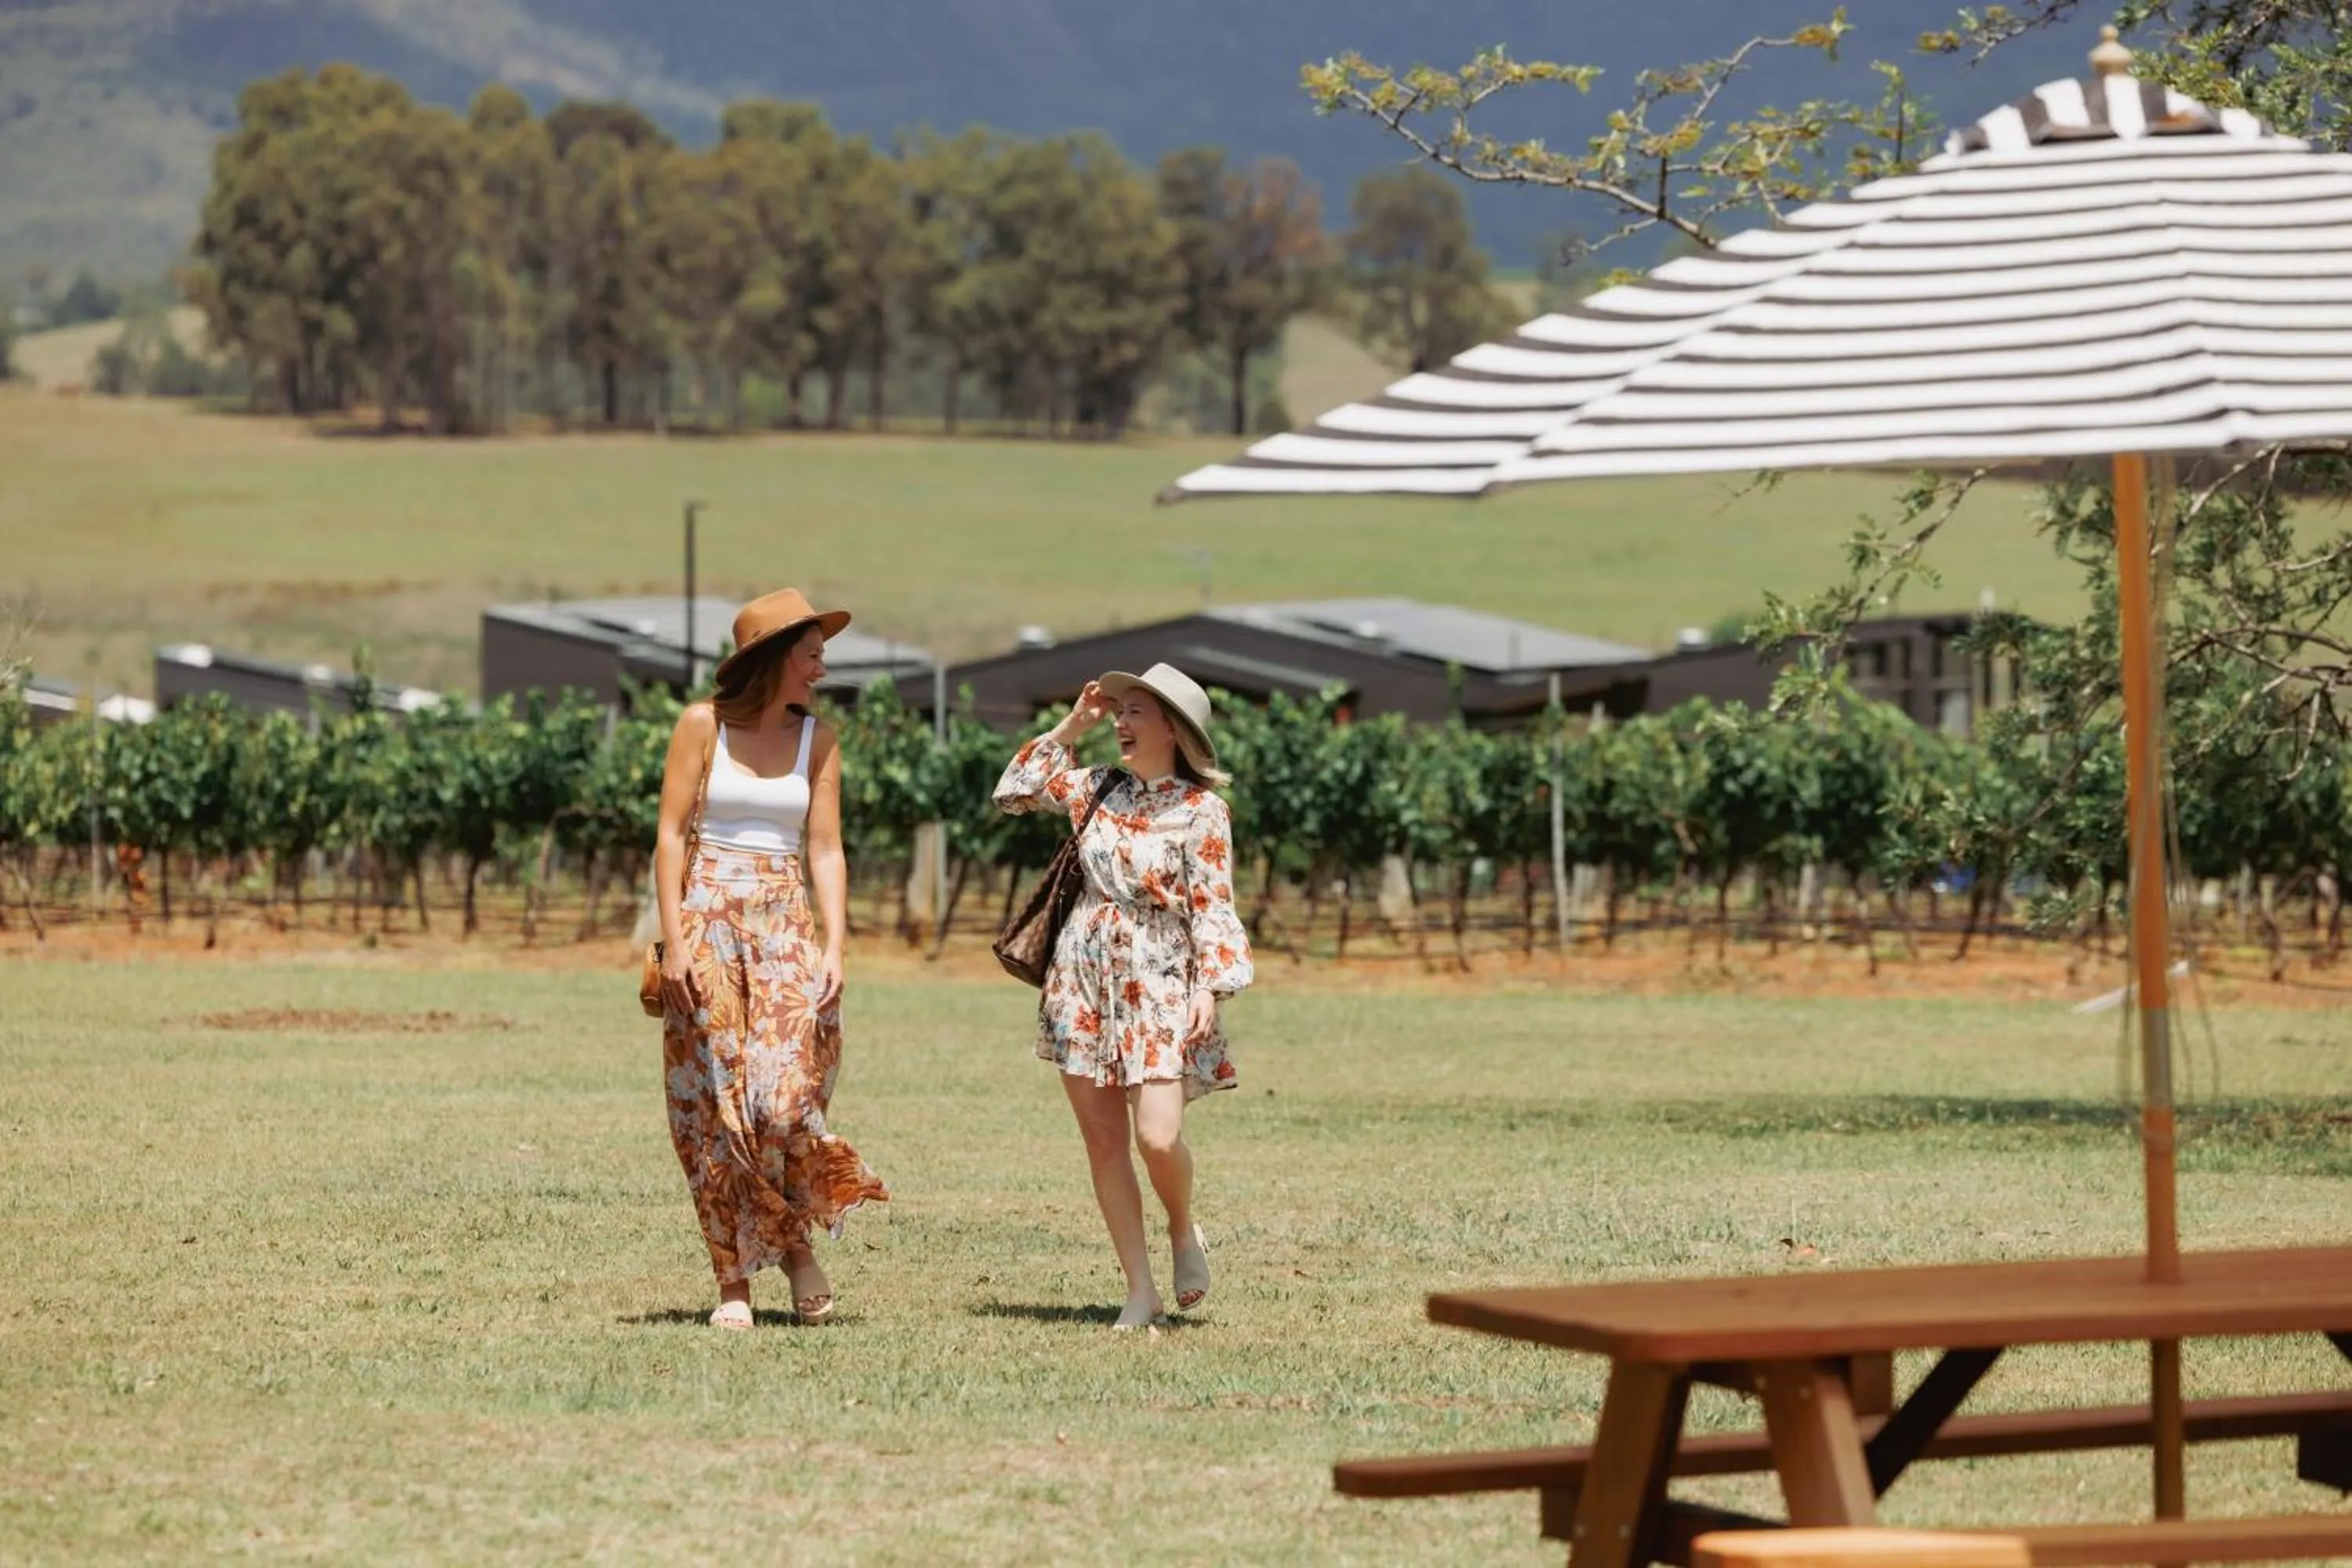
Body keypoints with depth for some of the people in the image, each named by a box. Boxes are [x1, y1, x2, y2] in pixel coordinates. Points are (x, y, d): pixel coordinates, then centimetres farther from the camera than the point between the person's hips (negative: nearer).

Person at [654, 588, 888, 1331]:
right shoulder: (703, 725, 0)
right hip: (710, 923, -1)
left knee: (787, 1095, -14)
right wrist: (674, 941, -10)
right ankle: (733, 1281, 3)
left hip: (787, 930, 2)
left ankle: (796, 1240, 10)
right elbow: (671, 834, -2)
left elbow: (825, 851, 5)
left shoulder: (817, 740, 8)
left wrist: (834, 949, -6)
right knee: (716, 1103, -2)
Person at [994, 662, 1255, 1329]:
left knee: (1157, 1137, -17)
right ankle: (1141, 1290, 9)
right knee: (1103, 1141, 3)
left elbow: (1212, 907, -7)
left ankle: (1183, 1233, 15)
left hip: (1156, 985, -5)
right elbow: (1015, 792, 18)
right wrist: (1069, 729, 10)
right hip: (1083, 980, 5)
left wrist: (1210, 987, -17)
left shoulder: (1201, 811, -6)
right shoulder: (1100, 788, 8)